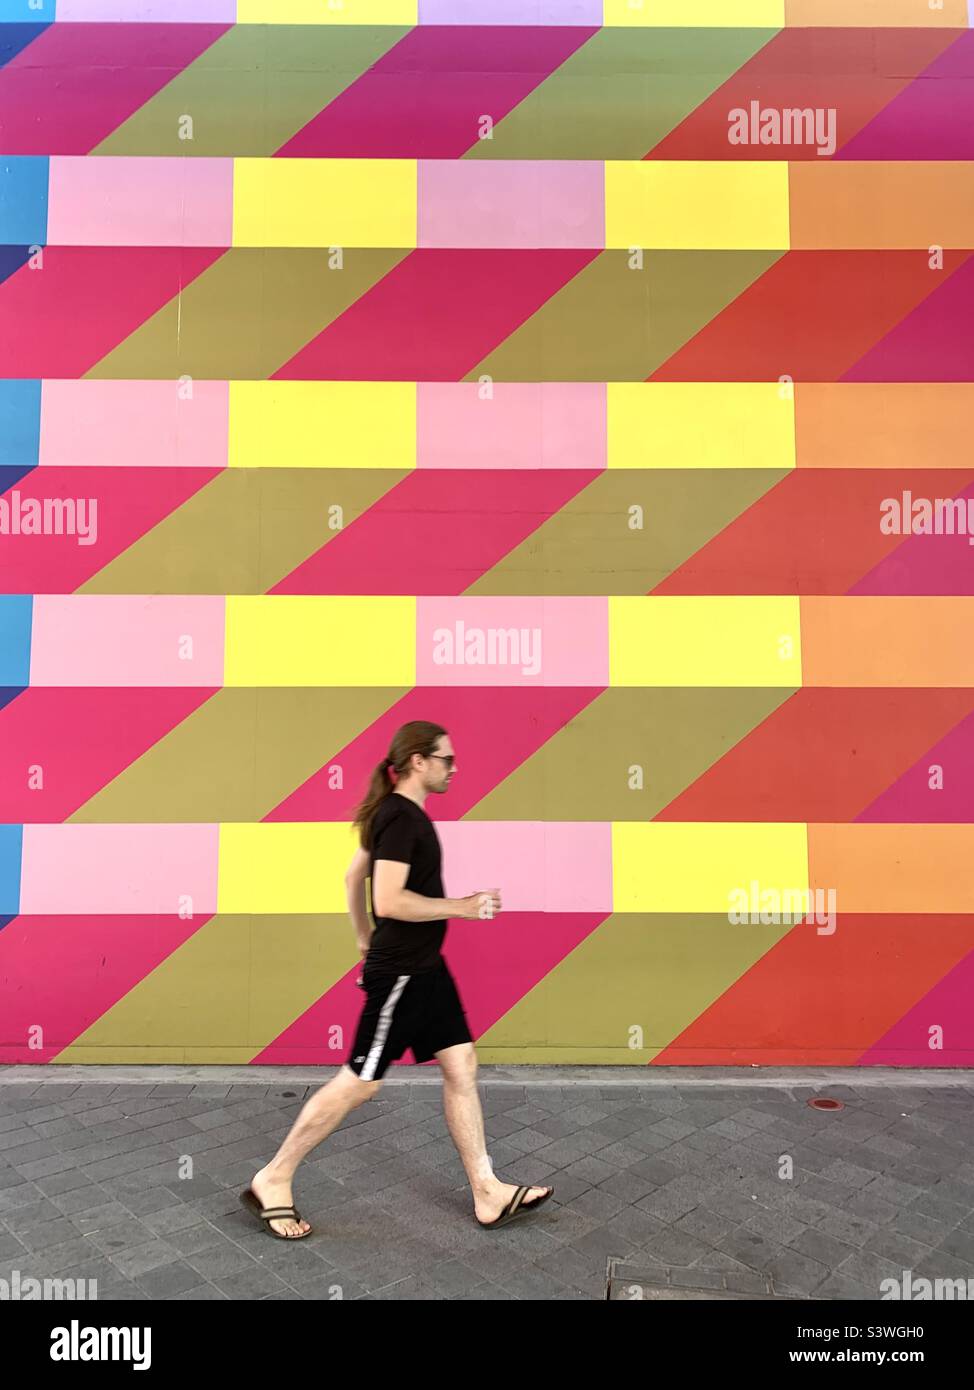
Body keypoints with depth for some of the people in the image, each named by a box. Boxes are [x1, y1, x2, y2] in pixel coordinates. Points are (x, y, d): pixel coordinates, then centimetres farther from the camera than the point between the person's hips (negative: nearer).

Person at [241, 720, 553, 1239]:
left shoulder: (400, 814, 10)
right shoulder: (401, 818, -20)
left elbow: (353, 876, 19)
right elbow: (389, 901, -28)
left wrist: (366, 942, 26)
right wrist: (462, 906, -20)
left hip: (424, 967, 10)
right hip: (399, 972, -10)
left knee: (461, 1066, 10)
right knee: (359, 1081, 1)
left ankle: (488, 1194, 19)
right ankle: (272, 1181, 16)